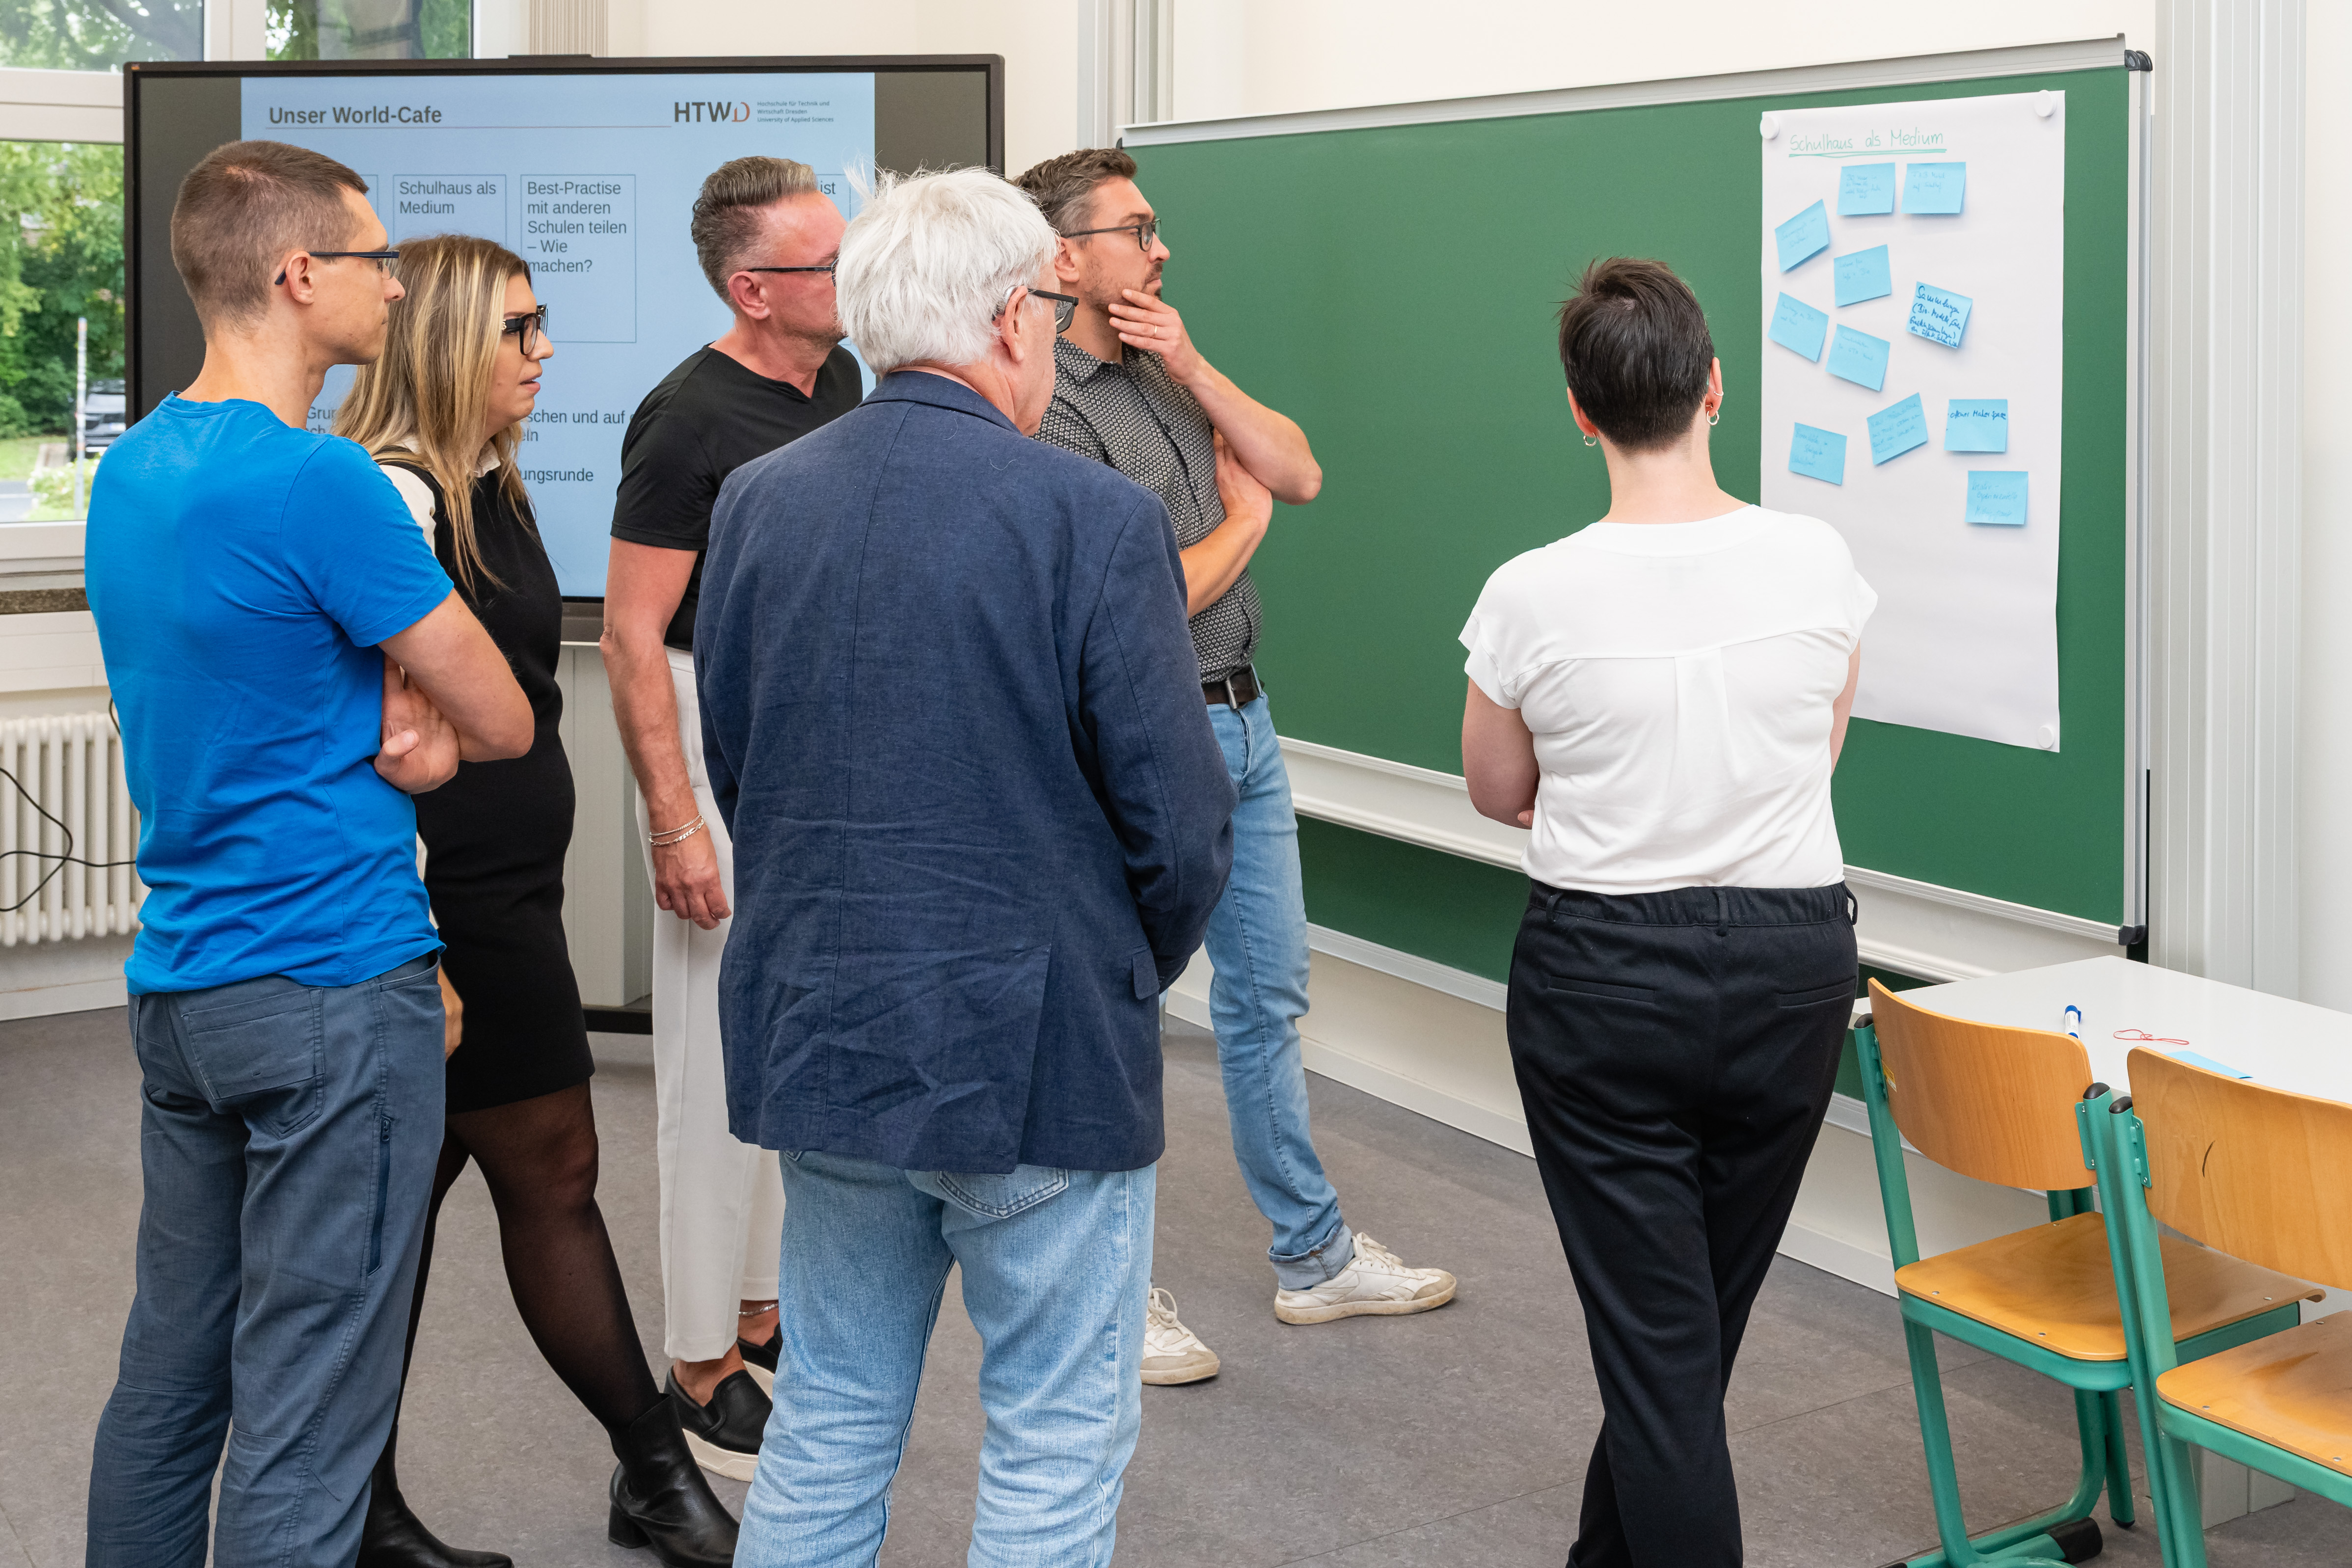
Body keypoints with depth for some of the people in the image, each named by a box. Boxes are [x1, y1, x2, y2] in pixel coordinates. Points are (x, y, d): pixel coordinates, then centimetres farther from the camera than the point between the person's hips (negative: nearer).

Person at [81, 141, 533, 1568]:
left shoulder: (131, 470, 10)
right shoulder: (318, 483, -17)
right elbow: (504, 723, -11)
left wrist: (387, 735, -1)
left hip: (178, 982, 9)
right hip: (334, 989, -9)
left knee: (169, 1379, 17)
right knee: (303, 1418, -1)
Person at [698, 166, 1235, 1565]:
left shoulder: (756, 502, 2)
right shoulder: (1099, 521, -15)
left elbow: (733, 769, 10)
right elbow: (1180, 826, -12)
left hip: (817, 1035, 6)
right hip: (1038, 1053, -5)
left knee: (831, 1424, 18)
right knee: (1058, 1444, 9)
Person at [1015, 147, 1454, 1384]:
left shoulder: (1169, 372, 10)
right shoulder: (1055, 414, -17)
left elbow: (1299, 474, 2)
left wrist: (1194, 371, -9)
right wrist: (1243, 520, -6)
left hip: (1241, 724, 9)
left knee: (1268, 994, 16)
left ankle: (1315, 1257, 28)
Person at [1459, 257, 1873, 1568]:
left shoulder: (1533, 596, -15)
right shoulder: (1818, 561, -8)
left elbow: (1499, 793, 2)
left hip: (1601, 976, -3)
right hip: (1793, 965, 4)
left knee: (1655, 1335, 5)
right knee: (1702, 1316, 21)